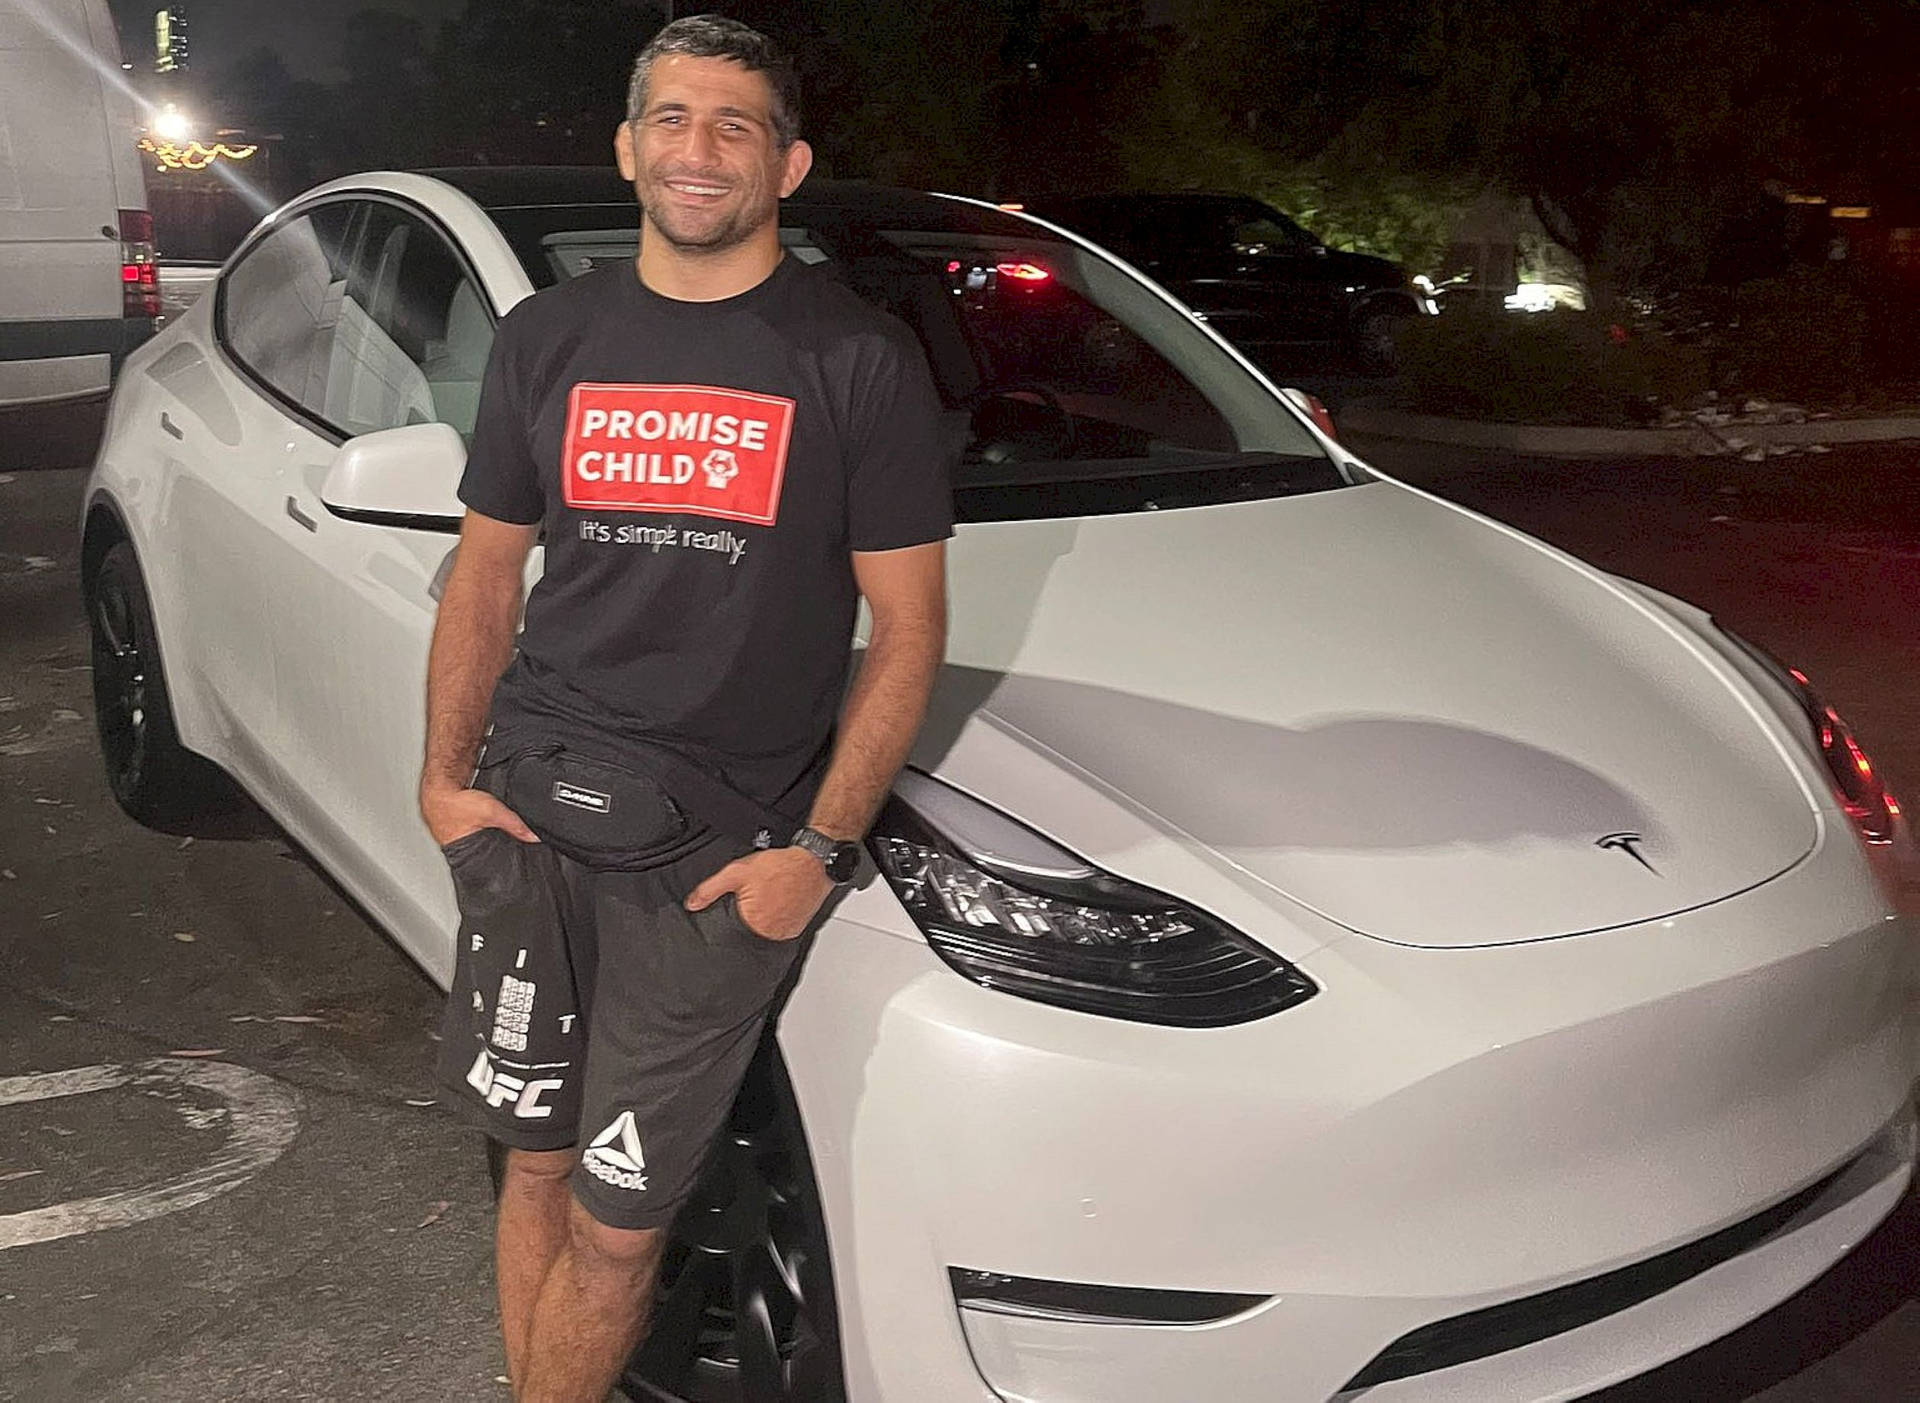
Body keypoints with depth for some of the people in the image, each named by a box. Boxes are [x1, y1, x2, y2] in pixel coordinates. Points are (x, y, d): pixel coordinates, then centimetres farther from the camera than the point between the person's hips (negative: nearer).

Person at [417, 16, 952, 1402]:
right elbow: (487, 569, 16)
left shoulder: (861, 361, -3)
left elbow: (908, 627, -3)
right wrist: (445, 775, 6)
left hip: (721, 853, -3)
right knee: (536, 1164, 14)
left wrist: (819, 847, -10)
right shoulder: (549, 338, 10)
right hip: (530, 814, 4)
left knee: (614, 1226, 3)